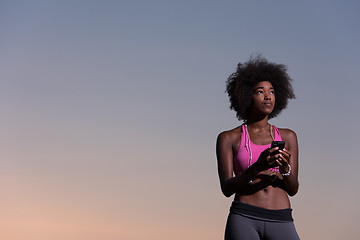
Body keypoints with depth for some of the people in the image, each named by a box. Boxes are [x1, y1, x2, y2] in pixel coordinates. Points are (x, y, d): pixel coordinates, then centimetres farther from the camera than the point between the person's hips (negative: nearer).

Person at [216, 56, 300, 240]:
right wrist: (258, 166, -18)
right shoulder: (228, 138, 8)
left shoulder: (287, 137, 16)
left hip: (280, 223, 2)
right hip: (243, 220, -2)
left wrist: (285, 168, -11)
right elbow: (227, 188, -2)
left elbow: (293, 189, 11)